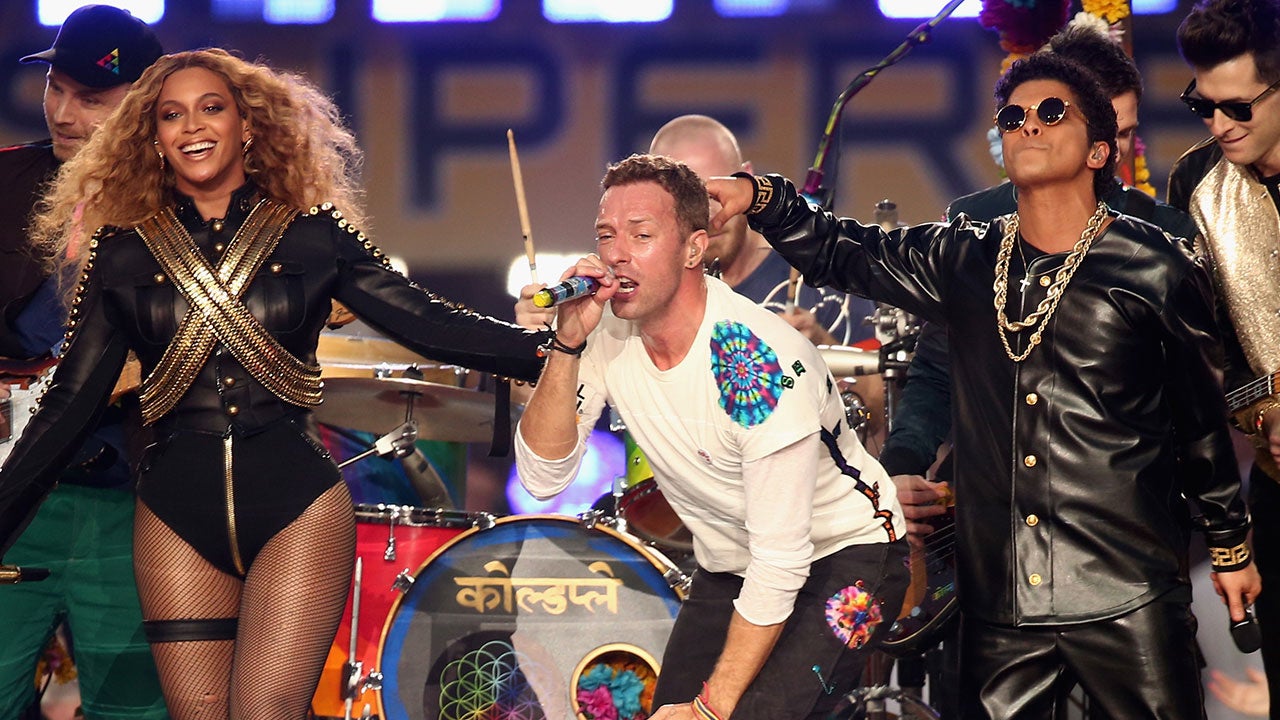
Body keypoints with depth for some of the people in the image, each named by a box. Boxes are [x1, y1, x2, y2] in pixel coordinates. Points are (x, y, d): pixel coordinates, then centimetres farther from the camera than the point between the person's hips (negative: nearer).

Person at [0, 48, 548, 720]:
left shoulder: (313, 234, 5)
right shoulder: (122, 252, 7)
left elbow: (427, 322, -2)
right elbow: (71, 399, 8)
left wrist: (556, 346, -15)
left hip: (296, 498, -2)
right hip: (176, 507, 2)